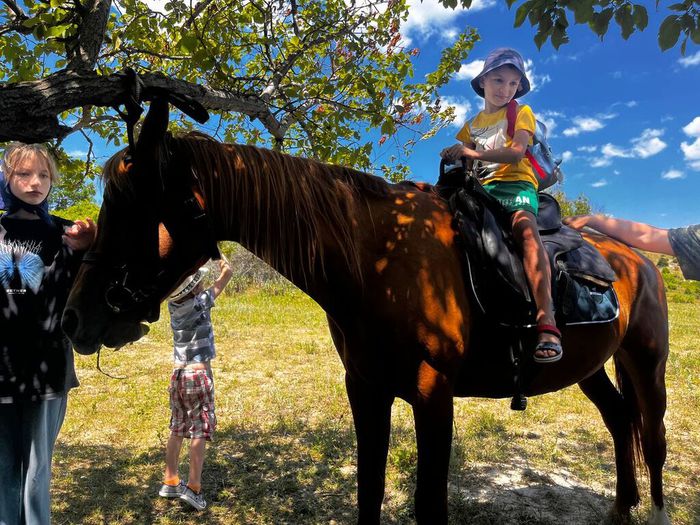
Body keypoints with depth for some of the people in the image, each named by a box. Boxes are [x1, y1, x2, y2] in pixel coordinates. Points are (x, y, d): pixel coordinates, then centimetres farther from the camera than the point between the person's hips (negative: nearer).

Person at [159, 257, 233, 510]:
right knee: (200, 431, 0)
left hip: (178, 374, 7)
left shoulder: (173, 304, 2)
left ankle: (170, 482, 24)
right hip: (199, 375, -7)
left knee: (177, 429, 15)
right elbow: (227, 272, -9)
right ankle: (193, 486, 1)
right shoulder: (199, 303, -14)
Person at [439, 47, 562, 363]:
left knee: (524, 227, -34)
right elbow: (462, 159, 17)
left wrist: (474, 153, -17)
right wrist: (452, 158, -6)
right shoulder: (473, 124, 26)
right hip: (481, 189, 6)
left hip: (515, 184, -5)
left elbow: (517, 151, -7)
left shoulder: (521, 112, 12)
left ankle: (547, 325, -49)